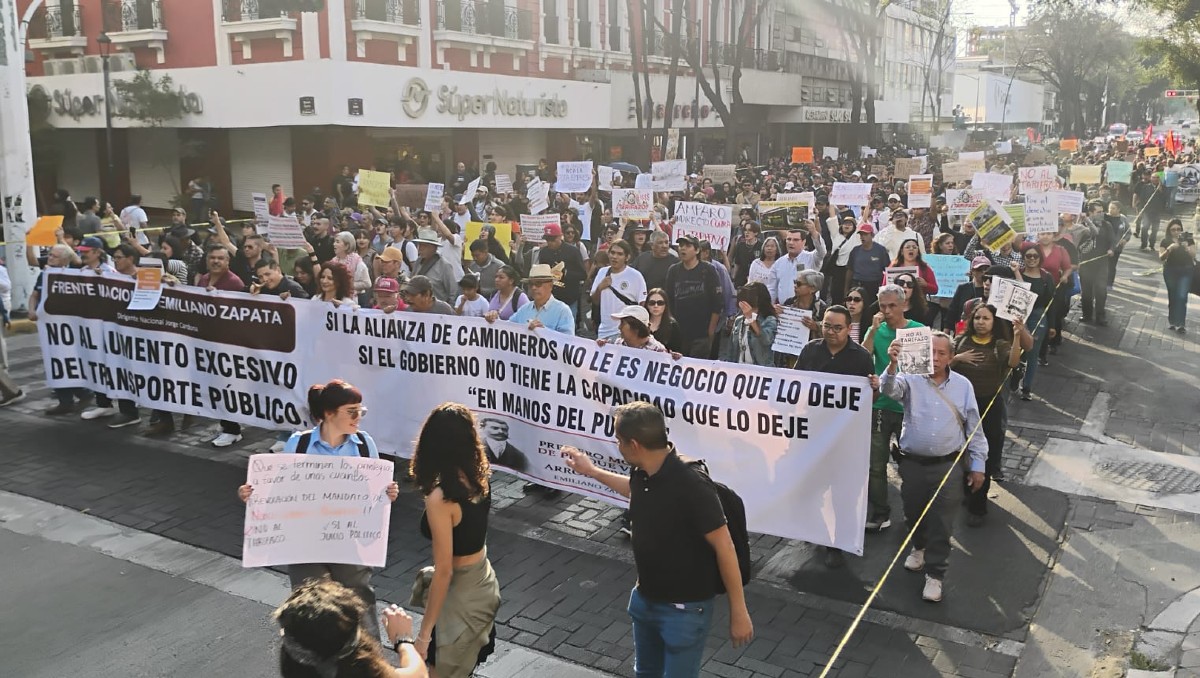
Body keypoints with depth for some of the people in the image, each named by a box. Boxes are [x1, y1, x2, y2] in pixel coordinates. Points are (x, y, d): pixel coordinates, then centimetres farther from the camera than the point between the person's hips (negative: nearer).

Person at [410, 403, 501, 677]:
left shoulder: (440, 498, -28)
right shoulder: (479, 478, -7)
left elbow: (444, 571, -25)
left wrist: (424, 634, -18)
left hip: (460, 593, -8)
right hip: (484, 583, 8)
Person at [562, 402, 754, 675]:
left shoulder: (691, 486, -31)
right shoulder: (641, 474, -7)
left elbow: (724, 547, -24)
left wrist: (738, 612, -18)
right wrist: (591, 471, 24)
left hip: (685, 609, -8)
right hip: (645, 599, 8)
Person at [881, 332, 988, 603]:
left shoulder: (963, 386, 1)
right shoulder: (911, 379, -5)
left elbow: (974, 427, 6)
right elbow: (890, 390, -27)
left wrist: (978, 464, 5)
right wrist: (892, 365, -46)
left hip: (947, 465, 0)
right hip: (912, 463, 1)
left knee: (941, 522, 1)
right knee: (913, 513, 17)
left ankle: (935, 574, 13)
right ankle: (919, 547, 45)